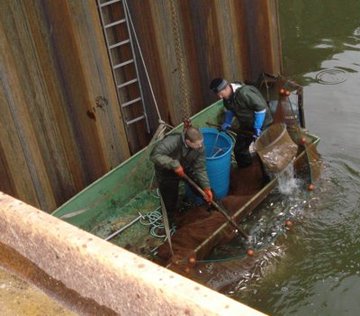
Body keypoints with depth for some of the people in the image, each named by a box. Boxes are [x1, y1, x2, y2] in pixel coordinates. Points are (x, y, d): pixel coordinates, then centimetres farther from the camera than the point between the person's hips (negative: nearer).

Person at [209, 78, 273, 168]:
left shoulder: (243, 93, -35)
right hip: (246, 125, 8)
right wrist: (226, 123, 4)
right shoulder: (227, 96, -8)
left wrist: (257, 128, -25)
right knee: (239, 149, 13)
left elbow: (261, 108, -29)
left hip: (261, 125, -8)